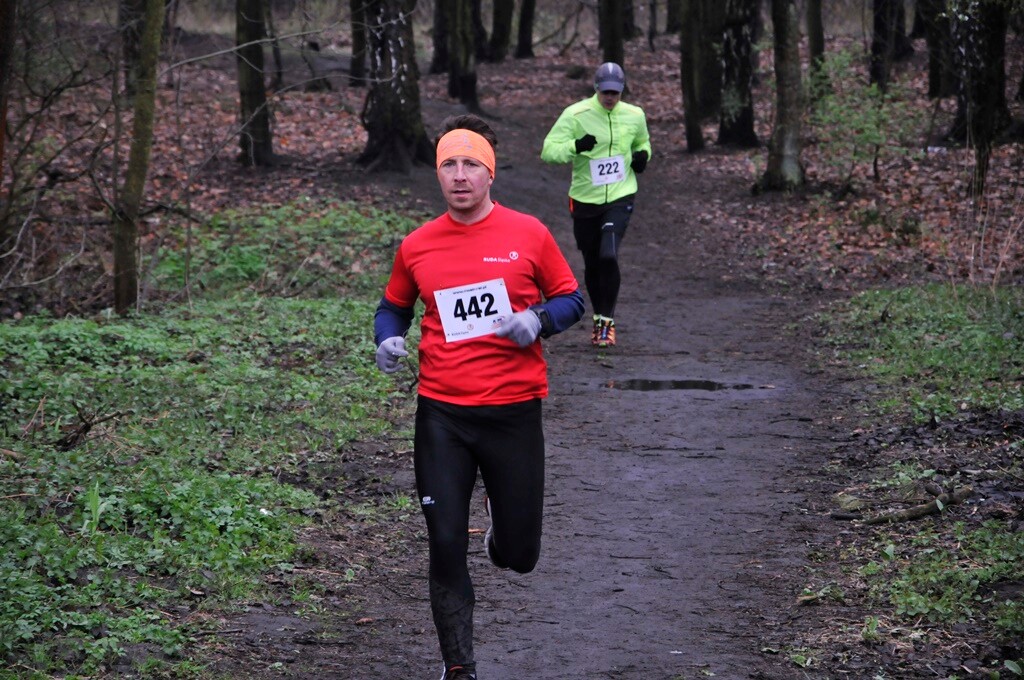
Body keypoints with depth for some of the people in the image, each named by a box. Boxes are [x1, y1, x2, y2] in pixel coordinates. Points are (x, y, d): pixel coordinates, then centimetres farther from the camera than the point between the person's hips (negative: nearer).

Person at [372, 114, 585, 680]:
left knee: (519, 556, 5)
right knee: (446, 545, -3)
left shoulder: (528, 234, 0)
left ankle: (504, 520, 43)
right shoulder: (417, 246, 5)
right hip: (441, 414, 1)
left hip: (514, 410, -1)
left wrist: (538, 320, -13)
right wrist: (388, 340, -2)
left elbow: (571, 299, 8)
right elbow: (393, 307, 20)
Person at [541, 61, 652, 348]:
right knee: (592, 263, 11)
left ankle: (607, 321, -6)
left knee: (608, 256, -19)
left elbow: (642, 142, 23)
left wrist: (643, 155, 0)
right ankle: (598, 318, 32)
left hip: (620, 198, 0)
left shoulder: (635, 115, 1)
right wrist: (576, 146, -31)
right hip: (585, 199, 0)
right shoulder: (575, 114, -9)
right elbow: (548, 150, -13)